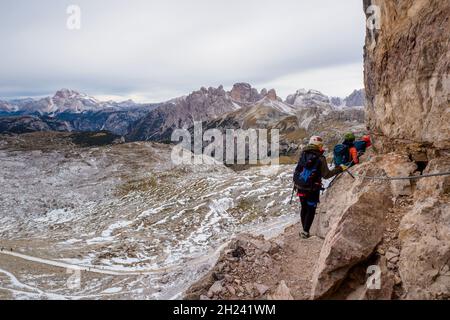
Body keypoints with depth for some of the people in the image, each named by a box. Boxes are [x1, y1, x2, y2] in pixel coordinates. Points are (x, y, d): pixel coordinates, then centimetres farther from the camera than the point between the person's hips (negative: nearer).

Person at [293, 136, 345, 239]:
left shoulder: (303, 155, 1)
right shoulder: (320, 158, -15)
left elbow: (297, 170, 8)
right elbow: (326, 175, -11)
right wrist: (339, 169, -3)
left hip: (300, 187, 5)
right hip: (313, 189, -5)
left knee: (304, 208, 18)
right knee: (311, 209, 8)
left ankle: (304, 230, 26)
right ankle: (305, 231, 4)